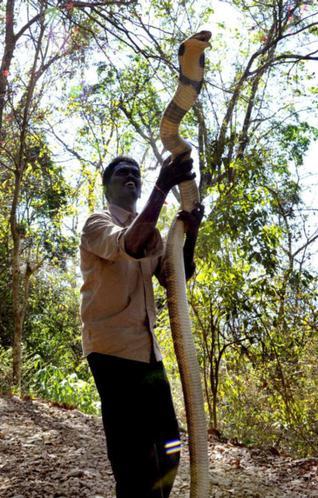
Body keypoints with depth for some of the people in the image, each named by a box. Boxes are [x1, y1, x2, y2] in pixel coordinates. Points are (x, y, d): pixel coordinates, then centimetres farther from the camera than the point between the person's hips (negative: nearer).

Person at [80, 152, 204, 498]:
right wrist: (162, 187, -31)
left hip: (147, 349, 8)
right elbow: (129, 246, -25)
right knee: (133, 459, -6)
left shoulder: (151, 232, 20)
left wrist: (190, 235, -5)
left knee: (166, 451, 12)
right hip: (112, 349, -7)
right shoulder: (97, 223, -2)